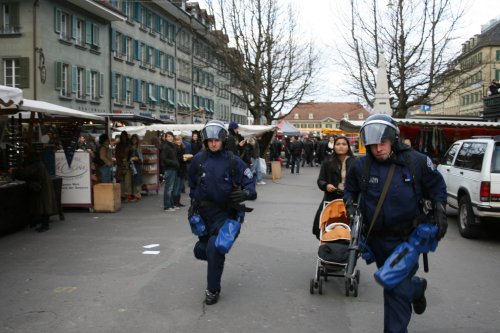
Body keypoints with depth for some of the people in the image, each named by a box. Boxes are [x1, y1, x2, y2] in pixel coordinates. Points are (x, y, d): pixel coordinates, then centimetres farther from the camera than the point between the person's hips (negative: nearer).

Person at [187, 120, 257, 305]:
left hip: (224, 213, -4)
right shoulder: (199, 159, 0)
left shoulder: (233, 161, -8)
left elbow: (249, 181, -6)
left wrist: (246, 193, -26)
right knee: (200, 250, 9)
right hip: (203, 212, 4)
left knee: (214, 248, -17)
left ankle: (213, 290, 1)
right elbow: (192, 183, 16)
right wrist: (193, 202, 14)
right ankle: (217, 259, 44)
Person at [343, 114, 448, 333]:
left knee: (398, 290, -7)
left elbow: (437, 186, 7)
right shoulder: (361, 166, -5)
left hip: (407, 238, -3)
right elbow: (350, 189, 14)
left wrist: (439, 211, -5)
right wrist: (350, 204, -5)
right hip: (377, 239, 3)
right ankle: (417, 287, 53)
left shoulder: (416, 161, -9)